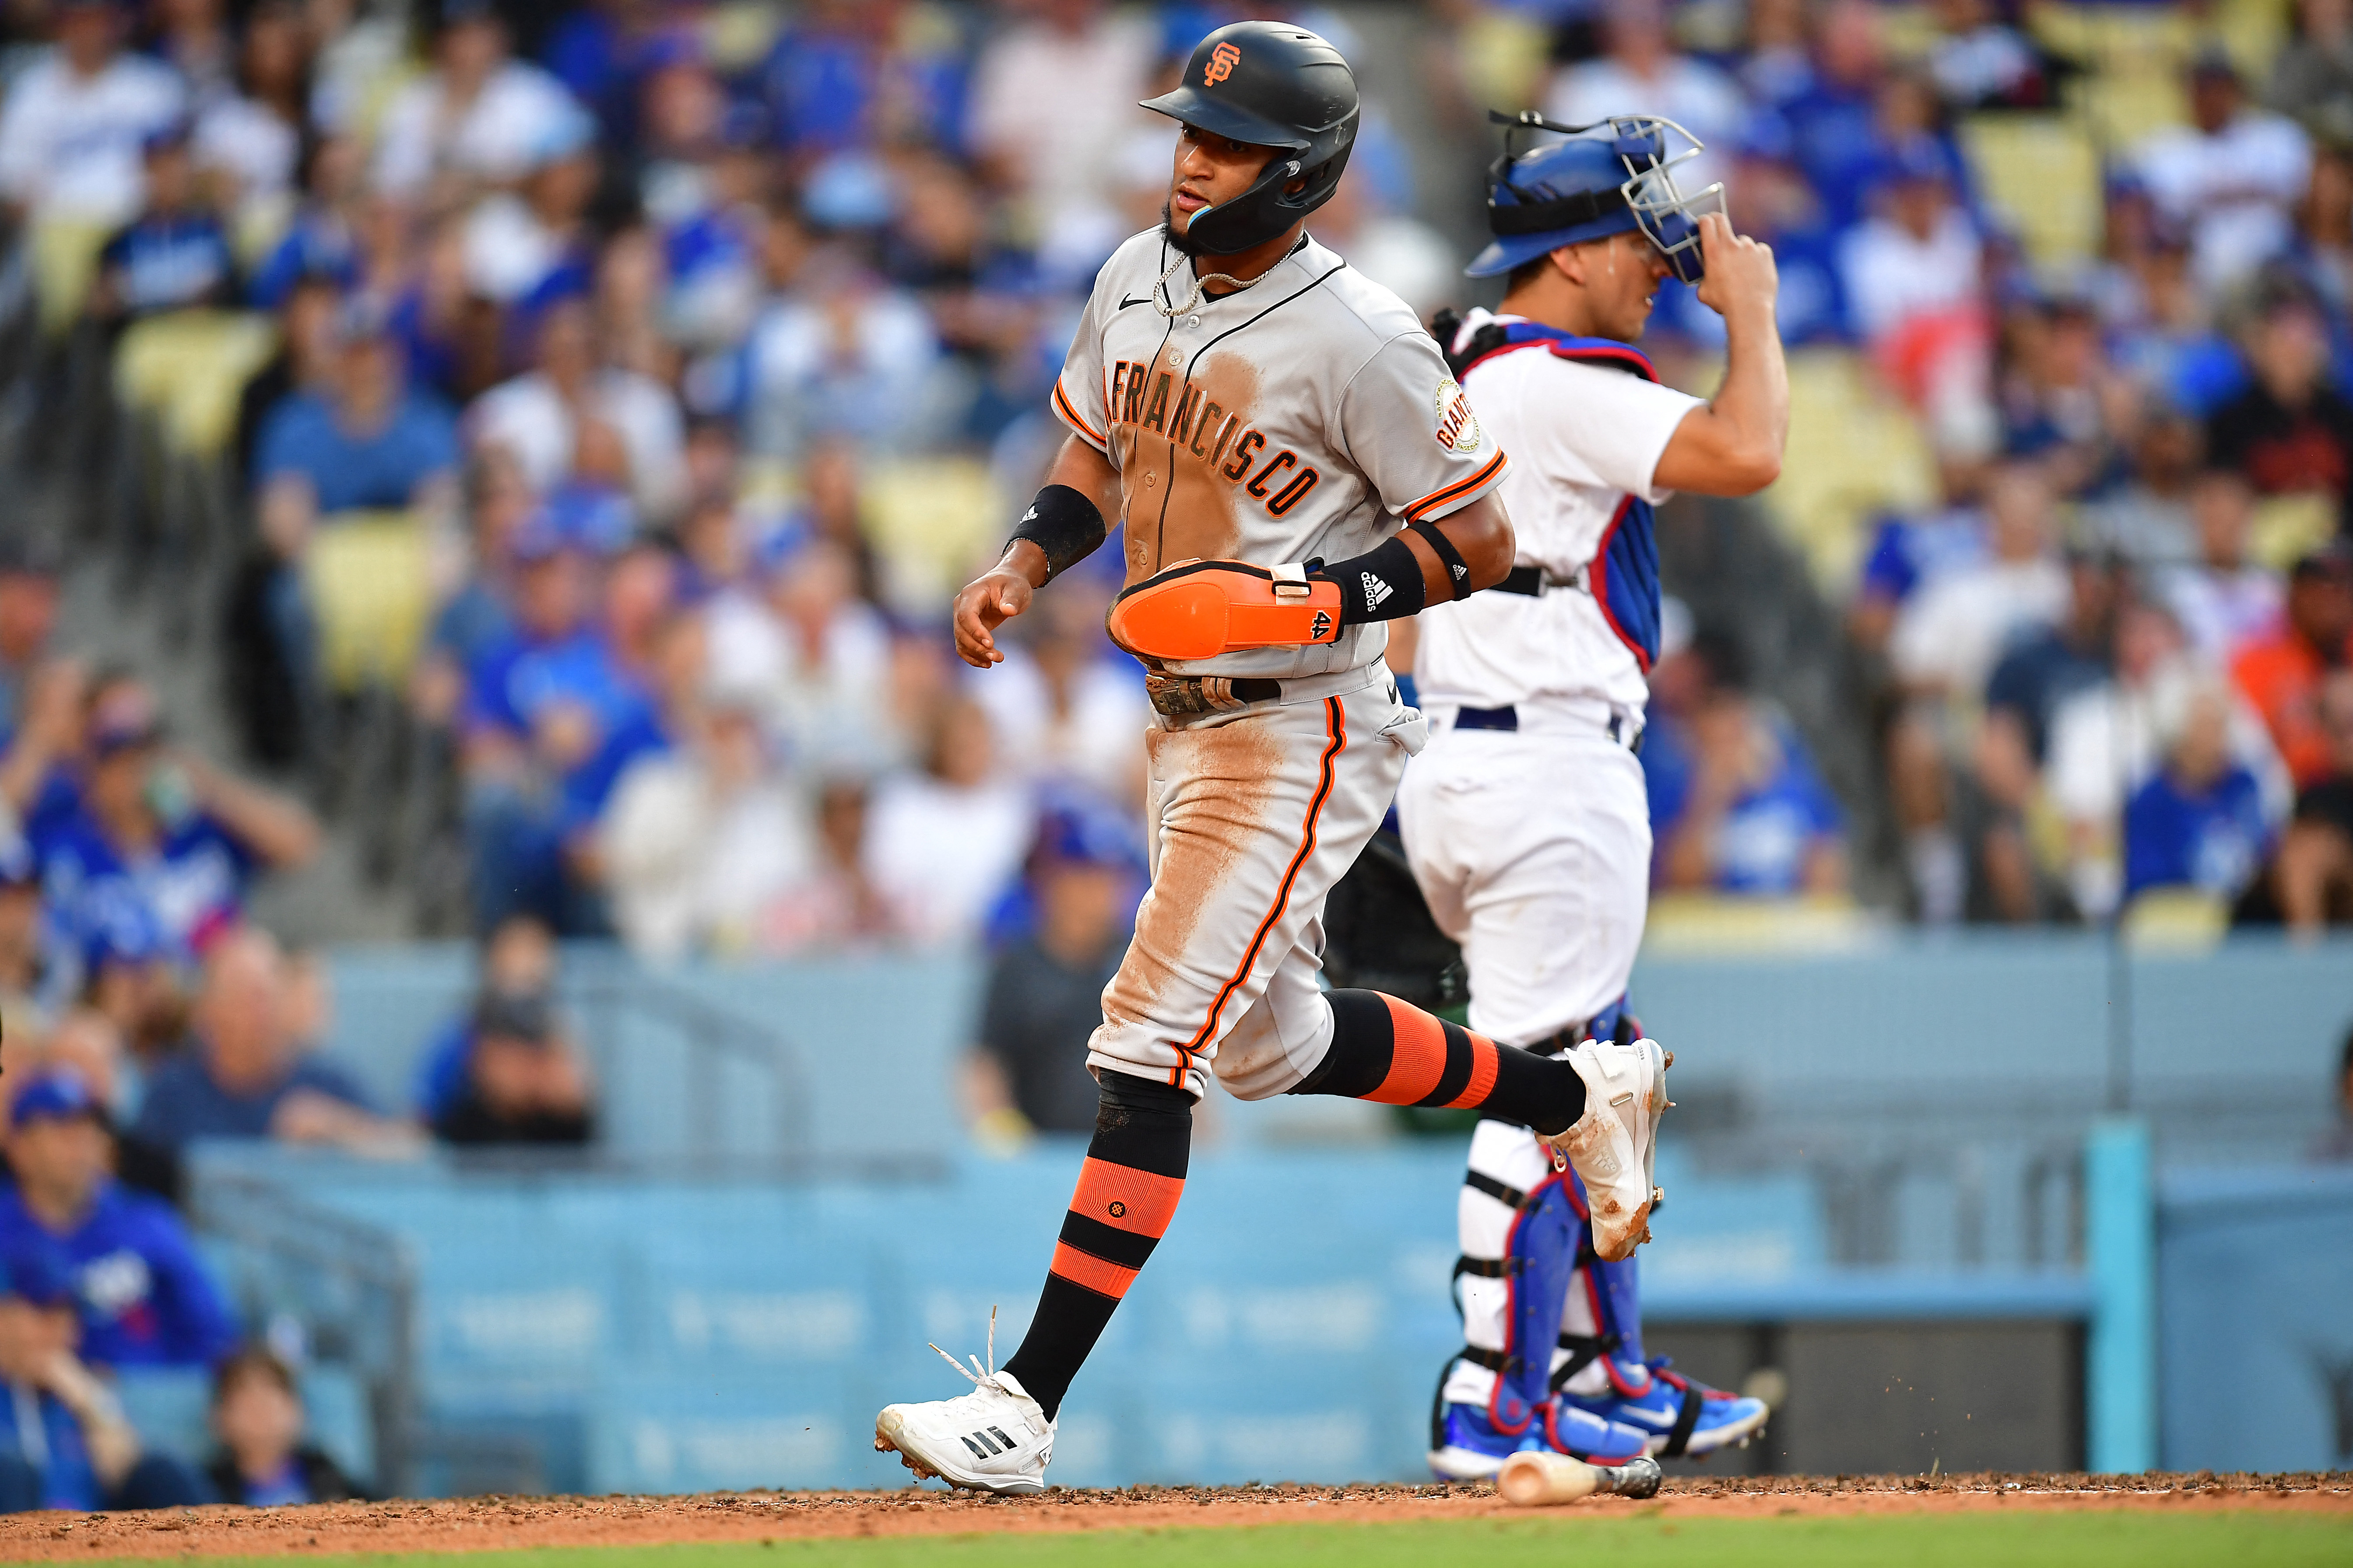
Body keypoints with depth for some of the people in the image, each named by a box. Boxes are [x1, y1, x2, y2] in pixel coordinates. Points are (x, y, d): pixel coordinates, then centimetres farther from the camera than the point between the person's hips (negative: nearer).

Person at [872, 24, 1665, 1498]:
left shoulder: (1360, 340, -19)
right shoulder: (1140, 278, 4)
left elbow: (1481, 544, -13)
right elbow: (1094, 455, 20)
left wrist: (1325, 600, -26)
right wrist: (1020, 569, 2)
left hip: (1303, 735, -9)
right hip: (1186, 717, 9)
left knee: (1149, 1048, -13)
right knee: (1267, 1043, 21)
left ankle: (1027, 1405, -14)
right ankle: (1581, 1094, 41)